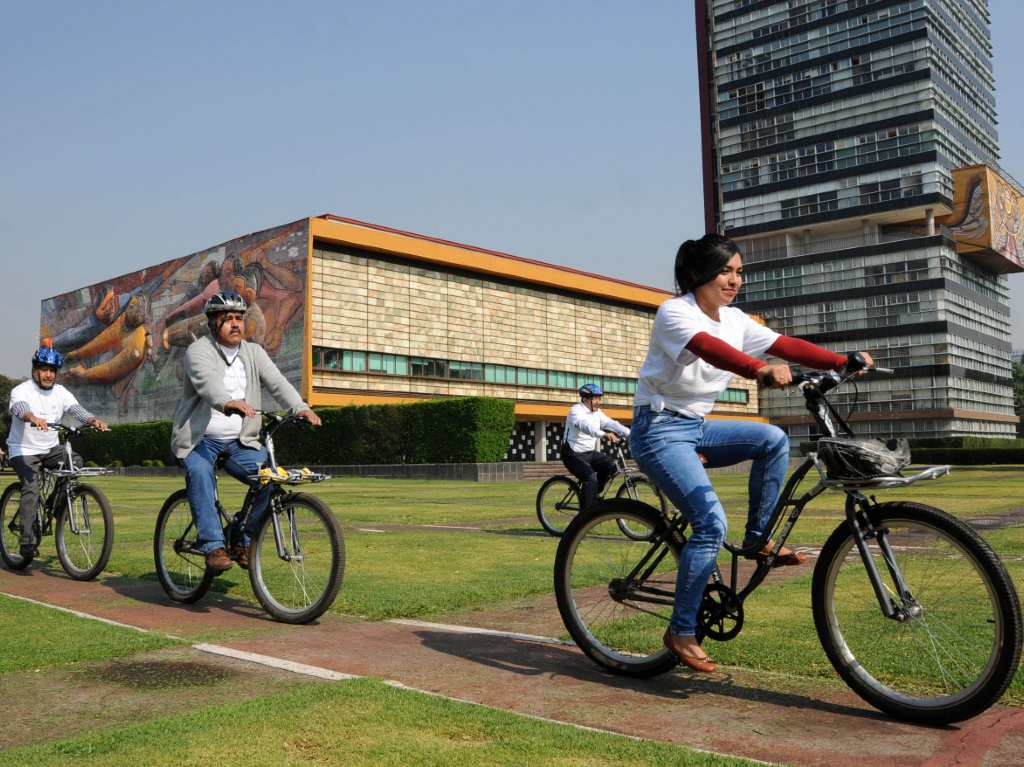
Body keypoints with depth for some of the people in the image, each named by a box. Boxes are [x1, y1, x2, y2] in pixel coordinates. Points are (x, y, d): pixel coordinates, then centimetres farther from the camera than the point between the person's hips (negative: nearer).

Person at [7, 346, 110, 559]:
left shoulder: (60, 392, 3)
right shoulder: (22, 391, -11)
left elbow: (76, 409, -12)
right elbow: (19, 407, -33)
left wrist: (94, 420, -34)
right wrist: (34, 418, -56)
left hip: (51, 449, 5)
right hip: (24, 450, -5)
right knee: (31, 489, -21)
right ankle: (27, 540, -18)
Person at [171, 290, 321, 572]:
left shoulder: (254, 353, 9)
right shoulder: (198, 351, -6)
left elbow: (277, 382, -7)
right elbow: (207, 382, -28)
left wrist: (301, 408, -26)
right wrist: (228, 402, -50)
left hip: (239, 442, 4)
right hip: (200, 439, -4)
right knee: (199, 472, -34)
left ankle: (244, 542, -2)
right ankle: (214, 546, -29)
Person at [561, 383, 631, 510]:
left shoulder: (597, 413, 7)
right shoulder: (576, 411, -16)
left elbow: (611, 424, -3)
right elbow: (585, 426, -36)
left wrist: (630, 434, -20)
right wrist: (604, 434, -53)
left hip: (590, 453, 7)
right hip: (573, 455, -7)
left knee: (611, 465, -13)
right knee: (591, 477, -25)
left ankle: (593, 494, 6)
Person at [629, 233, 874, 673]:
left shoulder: (735, 320, 6)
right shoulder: (674, 313, -16)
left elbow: (786, 345, -3)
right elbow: (710, 349, -37)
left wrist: (844, 361, -16)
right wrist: (760, 370, -54)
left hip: (696, 427, 8)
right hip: (659, 429, -7)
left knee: (773, 439, -12)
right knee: (712, 523, -19)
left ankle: (758, 539, 4)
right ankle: (681, 631, -6)